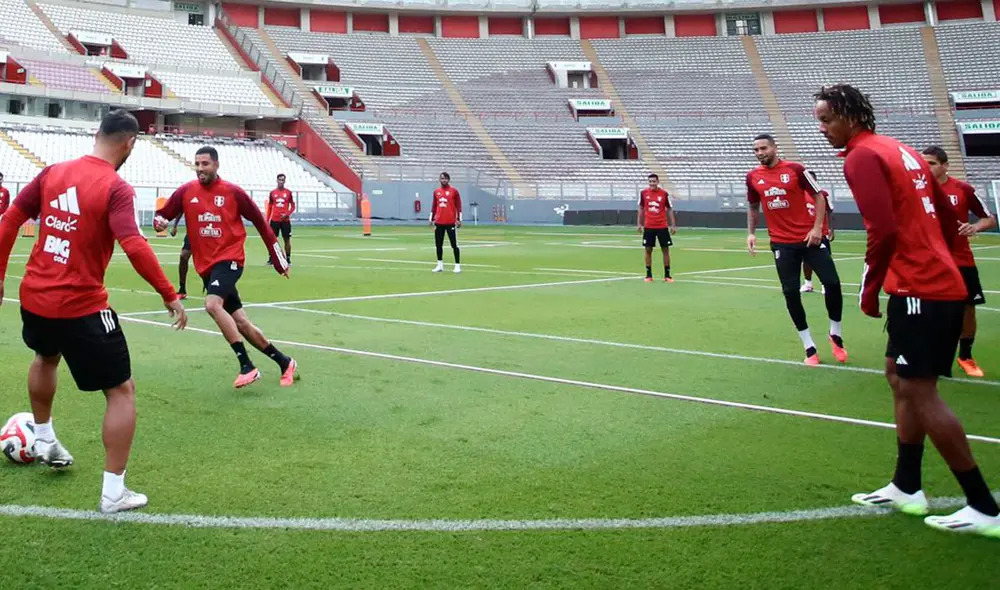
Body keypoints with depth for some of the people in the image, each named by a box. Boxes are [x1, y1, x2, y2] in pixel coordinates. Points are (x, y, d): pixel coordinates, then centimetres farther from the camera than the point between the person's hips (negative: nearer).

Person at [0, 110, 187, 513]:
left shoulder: (53, 173, 4)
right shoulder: (116, 188, -14)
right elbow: (133, 246, -26)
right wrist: (170, 296, -20)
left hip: (33, 297, 7)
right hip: (80, 306, -7)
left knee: (46, 357, 38)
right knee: (122, 391, 5)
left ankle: (44, 441, 52)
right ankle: (113, 492, 4)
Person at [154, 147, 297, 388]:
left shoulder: (233, 192, -5)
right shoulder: (185, 192, 3)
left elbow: (260, 222, 3)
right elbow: (163, 215, 6)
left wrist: (279, 260, 6)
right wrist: (160, 221, -20)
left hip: (229, 259, -5)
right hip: (206, 266, 5)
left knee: (212, 304, -30)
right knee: (240, 323, 7)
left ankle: (247, 366, -25)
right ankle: (284, 362, 23)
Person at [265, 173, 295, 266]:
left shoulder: (288, 192, 3)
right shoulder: (272, 193, 6)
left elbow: (293, 206, 5)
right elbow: (269, 207, 10)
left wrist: (287, 214, -12)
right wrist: (267, 220, 4)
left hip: (285, 220, -1)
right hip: (274, 220, 1)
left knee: (287, 239, 1)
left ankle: (288, 259, 8)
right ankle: (271, 259, 10)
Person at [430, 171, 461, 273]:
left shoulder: (454, 191, -1)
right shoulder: (436, 192, 12)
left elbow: (458, 206, -2)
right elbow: (434, 206, 16)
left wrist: (459, 219, -8)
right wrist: (432, 219, 12)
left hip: (451, 222, -4)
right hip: (439, 223, 4)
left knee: (454, 244, -2)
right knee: (438, 245, 8)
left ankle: (458, 265, 2)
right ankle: (440, 265, 17)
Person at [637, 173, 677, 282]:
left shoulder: (664, 194, -4)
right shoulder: (643, 193, -1)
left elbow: (669, 209, 2)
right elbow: (641, 208, 10)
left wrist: (673, 225, -2)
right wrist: (639, 224, 6)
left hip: (662, 227, -1)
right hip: (648, 227, 1)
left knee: (665, 250, 2)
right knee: (648, 250, 3)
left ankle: (667, 275, 10)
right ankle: (648, 275, 12)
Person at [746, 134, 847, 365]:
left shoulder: (795, 169, -6)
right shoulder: (752, 177, 4)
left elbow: (818, 196, -2)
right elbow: (753, 207, 20)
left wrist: (817, 227, -11)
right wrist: (751, 233, 8)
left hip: (809, 237, -2)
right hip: (782, 243, 2)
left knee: (832, 283, -7)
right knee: (790, 292, -2)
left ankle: (836, 336, 17)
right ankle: (809, 347, 10)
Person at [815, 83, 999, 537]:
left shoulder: (862, 156, -10)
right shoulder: (902, 151, 17)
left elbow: (883, 231, -21)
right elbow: (948, 221, 21)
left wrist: (869, 288, -10)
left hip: (919, 291, -10)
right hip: (942, 283, 10)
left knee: (918, 392, -5)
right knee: (900, 379, 16)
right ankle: (906, 488, 23)